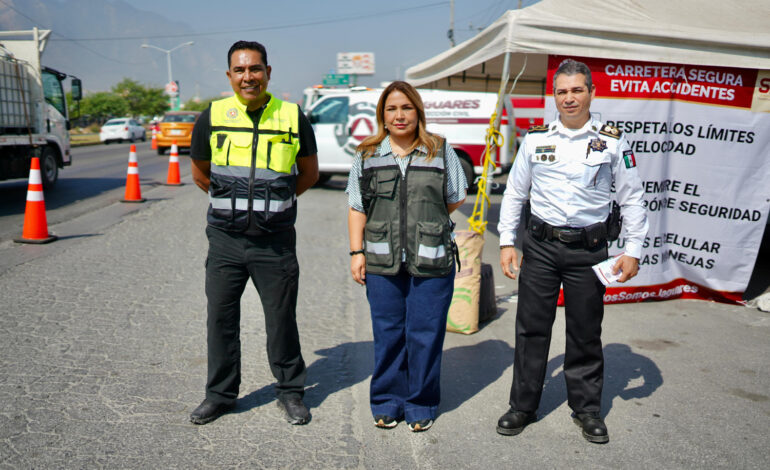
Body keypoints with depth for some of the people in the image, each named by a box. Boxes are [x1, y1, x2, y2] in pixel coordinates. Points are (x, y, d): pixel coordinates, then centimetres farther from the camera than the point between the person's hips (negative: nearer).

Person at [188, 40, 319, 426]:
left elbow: (309, 173, 11)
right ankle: (220, 394, 27)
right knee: (220, 318, 9)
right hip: (225, 238, 2)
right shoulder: (212, 118, 2)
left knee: (282, 319, 7)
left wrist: (273, 201, 10)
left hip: (276, 240, -1)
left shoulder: (293, 118, 0)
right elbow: (200, 174, 16)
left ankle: (290, 392, 25)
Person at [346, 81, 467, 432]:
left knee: (425, 334, 4)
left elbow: (456, 199, 13)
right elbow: (357, 208, 9)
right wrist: (357, 252, 2)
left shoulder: (440, 151, 7)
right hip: (381, 262, 1)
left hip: (432, 262, -1)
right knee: (387, 333, 9)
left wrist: (427, 224, 5)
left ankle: (421, 405, 21)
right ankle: (387, 403, 25)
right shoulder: (367, 155, 10)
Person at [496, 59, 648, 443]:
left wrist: (633, 250, 0)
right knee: (531, 328, 6)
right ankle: (523, 405, 21)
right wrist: (506, 242, 5)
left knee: (585, 333, 9)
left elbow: (632, 198, 6)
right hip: (540, 246, 1)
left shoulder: (612, 141, 2)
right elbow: (514, 193, 10)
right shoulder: (535, 139, 5)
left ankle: (587, 408, 28)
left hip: (588, 249, -1)